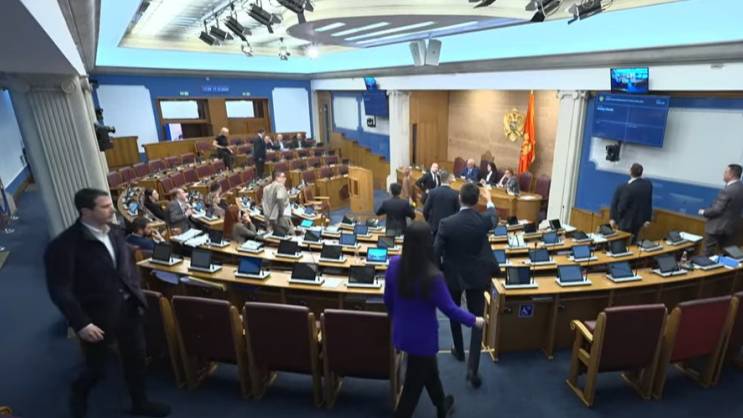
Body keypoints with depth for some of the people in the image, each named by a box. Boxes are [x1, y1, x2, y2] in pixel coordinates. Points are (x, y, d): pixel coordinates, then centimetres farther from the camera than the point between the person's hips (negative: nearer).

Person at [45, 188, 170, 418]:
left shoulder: (115, 232, 0)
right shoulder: (64, 245, -18)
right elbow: (60, 290, -17)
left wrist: (137, 293, 5)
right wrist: (81, 324, -19)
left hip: (128, 308, 5)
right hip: (97, 316, -5)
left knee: (136, 358, 16)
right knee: (96, 367, 14)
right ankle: (79, 393, 49)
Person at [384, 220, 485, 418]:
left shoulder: (394, 265, -14)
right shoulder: (432, 277, -30)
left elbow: (388, 300, 0)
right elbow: (450, 309, -18)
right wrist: (474, 320, 0)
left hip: (401, 334, 6)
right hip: (422, 339, -6)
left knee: (429, 370, 31)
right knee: (412, 387, 14)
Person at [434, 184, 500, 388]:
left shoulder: (446, 223, -20)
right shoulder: (484, 220, -12)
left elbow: (436, 252, -15)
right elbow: (494, 218, 15)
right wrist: (489, 199, 34)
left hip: (453, 276, -1)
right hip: (477, 276, 1)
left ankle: (459, 350, 41)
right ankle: (473, 368, 1)